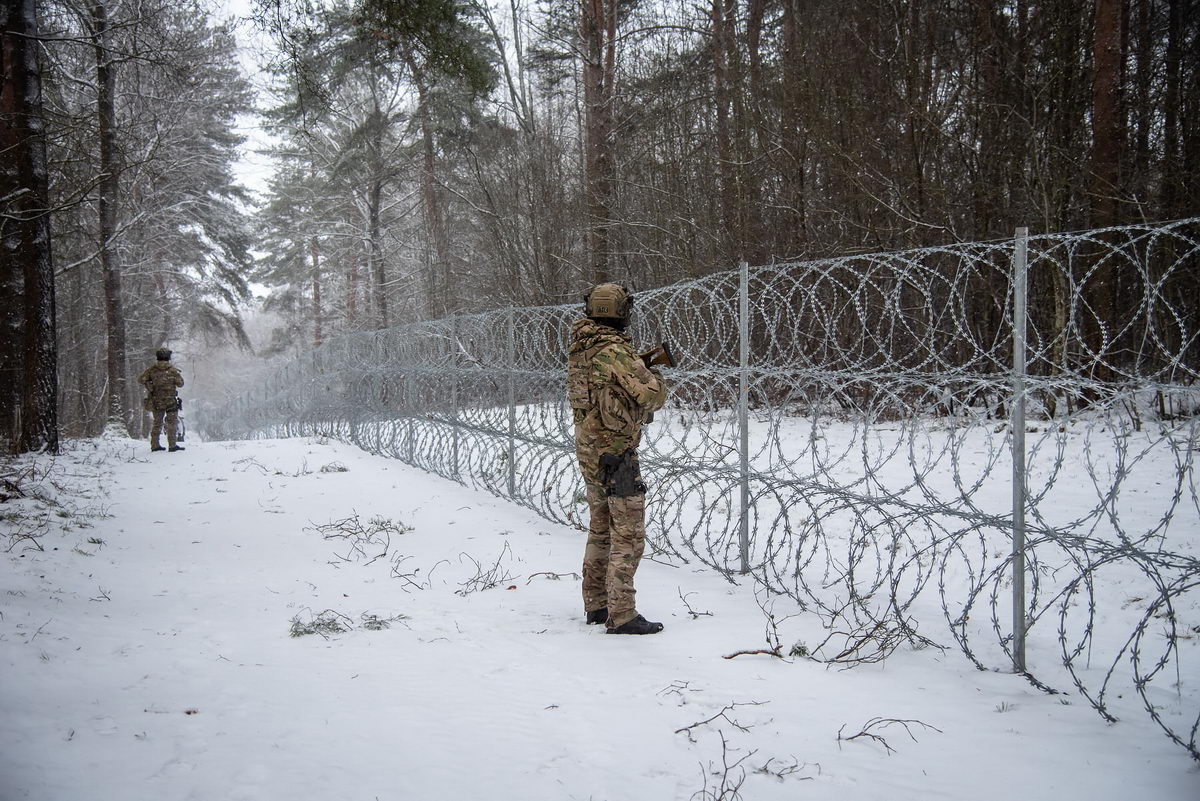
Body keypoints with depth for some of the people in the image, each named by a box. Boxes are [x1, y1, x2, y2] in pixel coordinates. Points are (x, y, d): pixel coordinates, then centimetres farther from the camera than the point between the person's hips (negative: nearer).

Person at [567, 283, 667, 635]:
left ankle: (596, 605, 24)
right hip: (617, 453, -9)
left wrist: (640, 363, 18)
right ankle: (621, 616, -3)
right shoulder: (615, 350, -19)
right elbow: (652, 396, -20)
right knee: (628, 538, -4)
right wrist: (655, 376, 1)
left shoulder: (578, 349, 8)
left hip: (589, 452, 9)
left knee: (601, 532, 17)